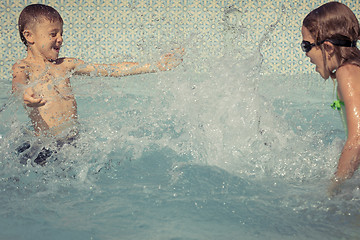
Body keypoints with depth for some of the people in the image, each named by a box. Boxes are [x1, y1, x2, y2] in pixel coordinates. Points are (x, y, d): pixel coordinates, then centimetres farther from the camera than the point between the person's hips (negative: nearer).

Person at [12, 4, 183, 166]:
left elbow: (110, 70, 13)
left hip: (74, 141, 5)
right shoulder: (23, 68, 0)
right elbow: (18, 86, -24)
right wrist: (26, 98, -51)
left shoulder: (65, 65, 14)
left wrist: (155, 66, 9)